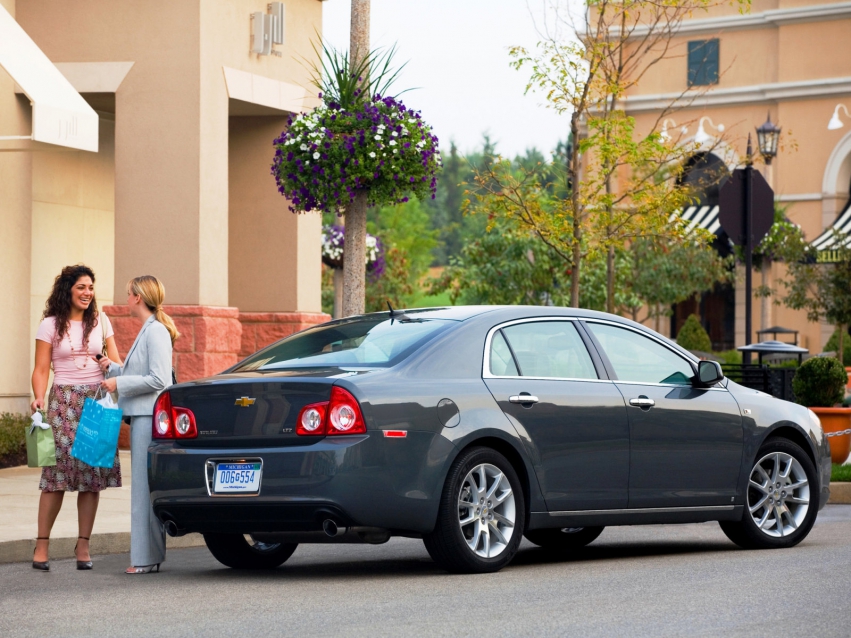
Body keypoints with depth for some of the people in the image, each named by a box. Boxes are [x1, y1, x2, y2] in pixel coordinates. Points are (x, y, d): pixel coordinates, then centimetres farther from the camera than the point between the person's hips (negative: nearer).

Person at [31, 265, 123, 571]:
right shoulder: (51, 325, 4)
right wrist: (39, 398, -15)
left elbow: (116, 362, 13)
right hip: (64, 402, -3)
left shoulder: (100, 321, 12)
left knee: (93, 475, -1)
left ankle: (83, 545, 3)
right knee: (58, 473, -9)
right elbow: (41, 369, 1)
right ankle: (42, 543, -3)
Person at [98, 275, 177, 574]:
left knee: (145, 486, -8)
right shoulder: (147, 330, 18)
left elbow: (158, 380, -19)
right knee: (144, 487, 11)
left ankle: (146, 558, -6)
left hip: (150, 415, -10)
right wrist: (112, 368, 13)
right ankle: (148, 555, 14)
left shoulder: (156, 331, -13)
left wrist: (119, 383, -15)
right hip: (142, 415, 10)